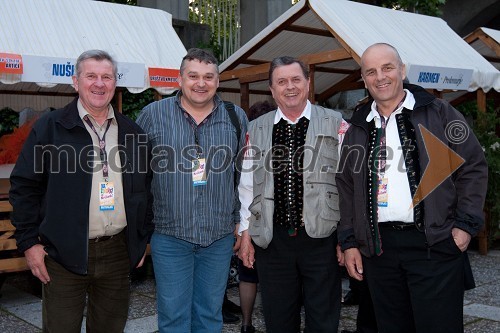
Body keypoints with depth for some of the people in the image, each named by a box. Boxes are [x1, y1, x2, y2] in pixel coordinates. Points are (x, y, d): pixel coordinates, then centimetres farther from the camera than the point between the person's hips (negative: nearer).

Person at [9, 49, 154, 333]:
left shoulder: (132, 132, 9)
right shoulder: (50, 127, -2)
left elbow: (147, 187, 15)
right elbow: (25, 186, -2)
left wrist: (143, 238, 12)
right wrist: (29, 242, -6)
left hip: (118, 253, 4)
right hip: (64, 253, -3)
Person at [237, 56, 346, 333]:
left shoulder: (334, 124, 1)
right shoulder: (256, 130, 8)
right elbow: (247, 185, 10)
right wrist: (246, 233, 8)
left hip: (321, 237, -2)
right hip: (271, 239, 2)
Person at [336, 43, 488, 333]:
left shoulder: (438, 113, 2)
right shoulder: (358, 128, 13)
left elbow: (473, 167, 1)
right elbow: (347, 186, 14)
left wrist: (466, 224, -7)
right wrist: (349, 242, 9)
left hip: (436, 244, -3)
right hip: (378, 247, 4)